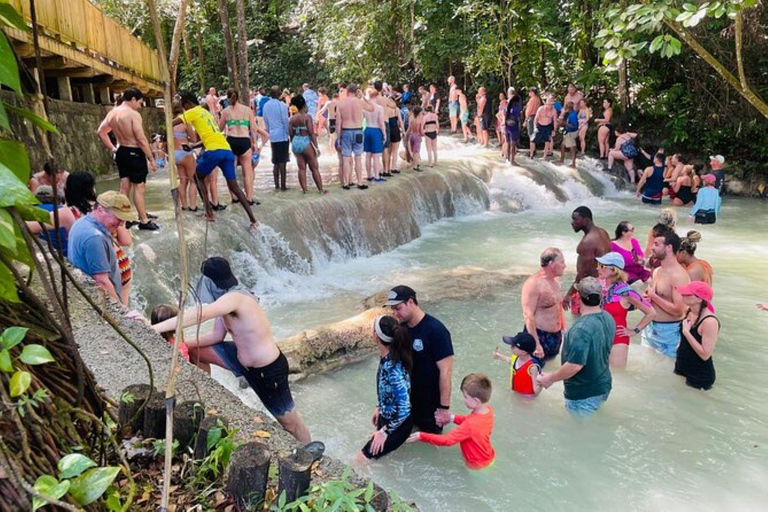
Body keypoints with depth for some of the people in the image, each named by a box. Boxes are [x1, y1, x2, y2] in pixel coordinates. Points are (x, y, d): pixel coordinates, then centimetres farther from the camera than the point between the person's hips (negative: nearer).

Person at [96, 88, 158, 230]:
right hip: (134, 153, -8)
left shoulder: (112, 113, 8)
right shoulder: (133, 114, -16)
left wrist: (112, 149, 17)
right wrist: (151, 159, -14)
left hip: (121, 152, 8)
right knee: (139, 188, -1)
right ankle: (144, 221, 6)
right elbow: (141, 140, -20)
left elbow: (100, 132, 15)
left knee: (124, 187, 13)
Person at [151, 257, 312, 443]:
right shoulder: (225, 301, -1)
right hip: (244, 359, 9)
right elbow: (217, 336, 6)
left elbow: (200, 314, -45)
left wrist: (154, 328, -45)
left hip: (269, 371, -9)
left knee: (290, 424, 6)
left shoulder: (234, 298, -29)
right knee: (195, 350, 9)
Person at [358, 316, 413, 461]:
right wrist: (379, 408, 17)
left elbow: (404, 409, -30)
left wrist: (385, 431, -20)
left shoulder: (393, 369, -34)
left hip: (397, 424, -8)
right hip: (386, 417, 8)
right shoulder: (386, 357, -9)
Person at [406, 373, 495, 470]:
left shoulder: (470, 425, -35)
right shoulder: (488, 410, -13)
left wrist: (421, 436, -26)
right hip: (489, 456, 7)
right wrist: (453, 418, -5)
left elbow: (447, 440, -30)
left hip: (476, 464, -7)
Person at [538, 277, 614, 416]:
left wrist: (550, 378, -20)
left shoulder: (582, 329, -32)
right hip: (603, 386, 8)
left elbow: (575, 365, -34)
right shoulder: (608, 319, -4)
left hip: (583, 395, -8)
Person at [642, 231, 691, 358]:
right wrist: (645, 298, -1)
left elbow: (678, 311, -24)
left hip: (669, 331, -8)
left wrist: (653, 296, -19)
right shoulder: (657, 271, 8)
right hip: (650, 328, 8)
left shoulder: (679, 276, -19)